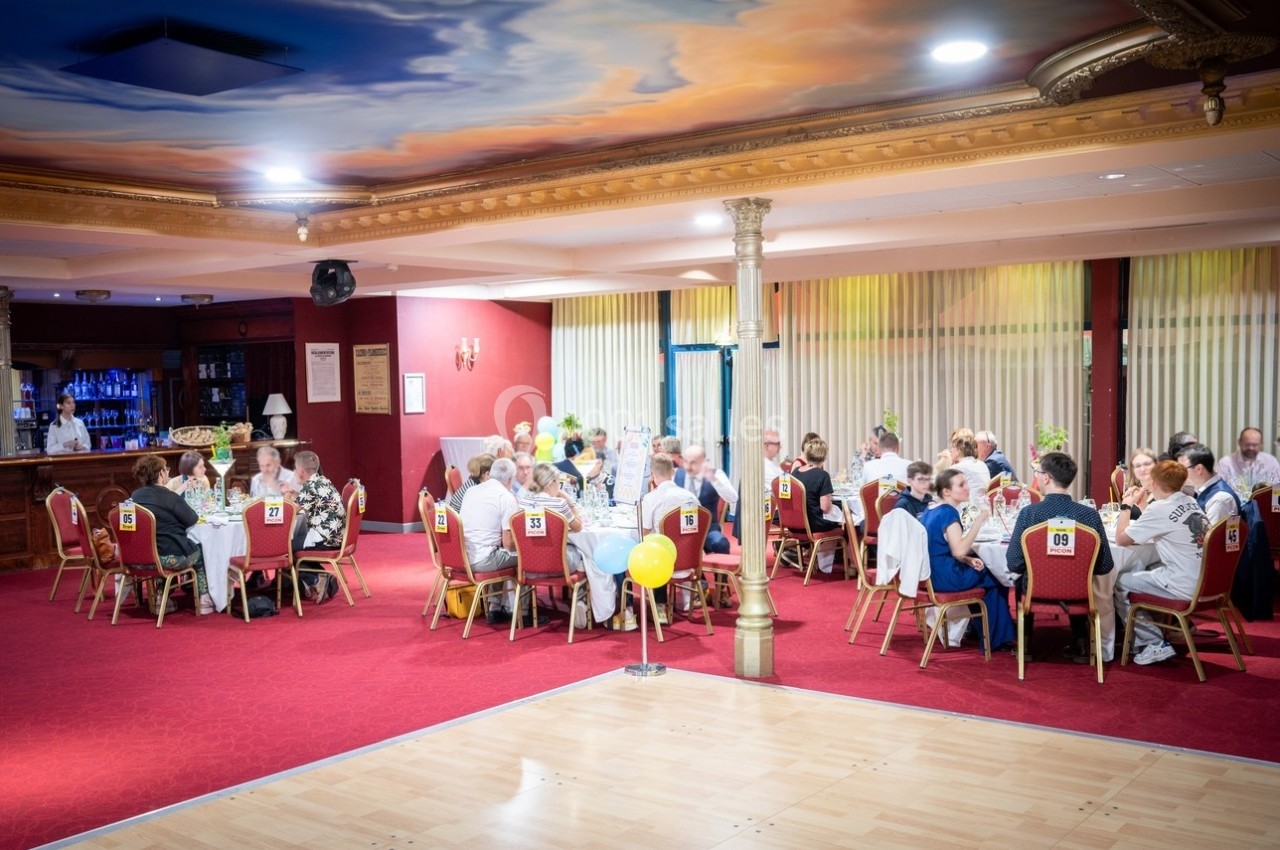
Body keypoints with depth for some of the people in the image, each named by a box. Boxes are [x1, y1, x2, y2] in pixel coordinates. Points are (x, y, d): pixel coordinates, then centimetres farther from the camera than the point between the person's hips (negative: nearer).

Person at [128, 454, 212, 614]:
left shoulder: (134, 496, 4)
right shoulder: (169, 497, -14)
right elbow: (192, 519, -5)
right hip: (171, 556, -6)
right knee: (200, 552, 23)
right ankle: (204, 600, 18)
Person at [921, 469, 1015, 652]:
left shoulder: (930, 511, 9)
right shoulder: (948, 513, -18)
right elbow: (959, 551, -28)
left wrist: (968, 560, 5)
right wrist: (979, 521, -24)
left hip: (931, 574, 9)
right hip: (946, 578, -9)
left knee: (988, 572, 25)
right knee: (996, 577, 10)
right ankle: (997, 639, 22)